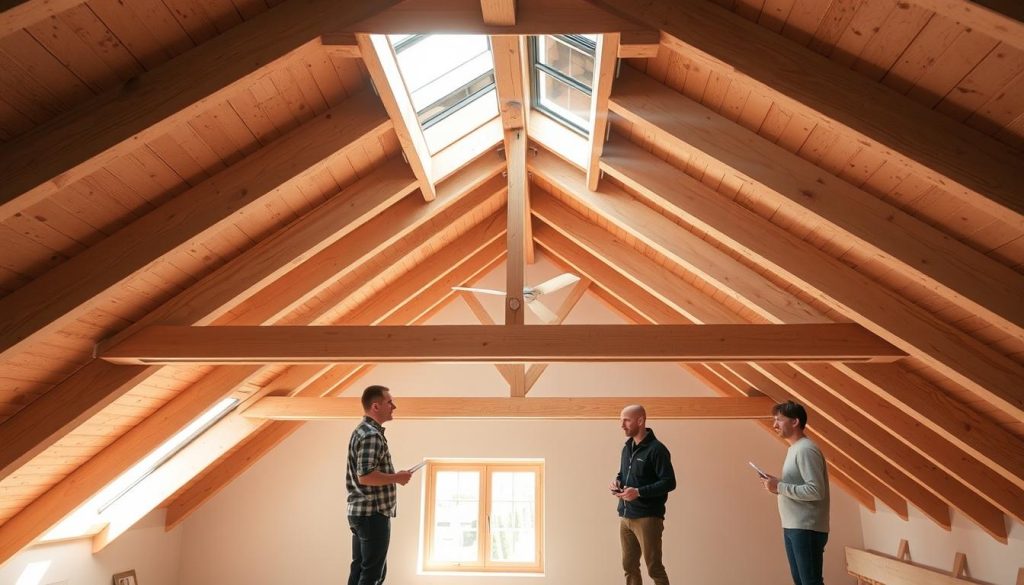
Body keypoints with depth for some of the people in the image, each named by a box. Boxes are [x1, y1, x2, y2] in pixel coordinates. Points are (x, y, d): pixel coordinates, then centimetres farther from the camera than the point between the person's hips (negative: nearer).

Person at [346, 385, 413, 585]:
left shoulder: (361, 431, 14)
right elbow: (365, 476, -28)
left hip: (361, 511, 10)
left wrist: (393, 477, 17)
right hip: (373, 513, -10)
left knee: (360, 569, 14)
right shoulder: (372, 435, -18)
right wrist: (397, 478, -15)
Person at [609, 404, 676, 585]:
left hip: (648, 518, -8)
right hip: (625, 517, 8)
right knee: (629, 566, 13)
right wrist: (617, 481, 2)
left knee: (654, 568, 0)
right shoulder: (627, 448, 12)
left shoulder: (656, 449, -13)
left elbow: (669, 482, -17)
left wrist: (639, 492, -24)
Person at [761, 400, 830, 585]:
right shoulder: (794, 449, 14)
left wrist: (780, 487, -20)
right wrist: (776, 485, 3)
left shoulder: (806, 449, -16)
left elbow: (816, 491, -23)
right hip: (792, 527, 10)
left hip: (807, 529, -10)